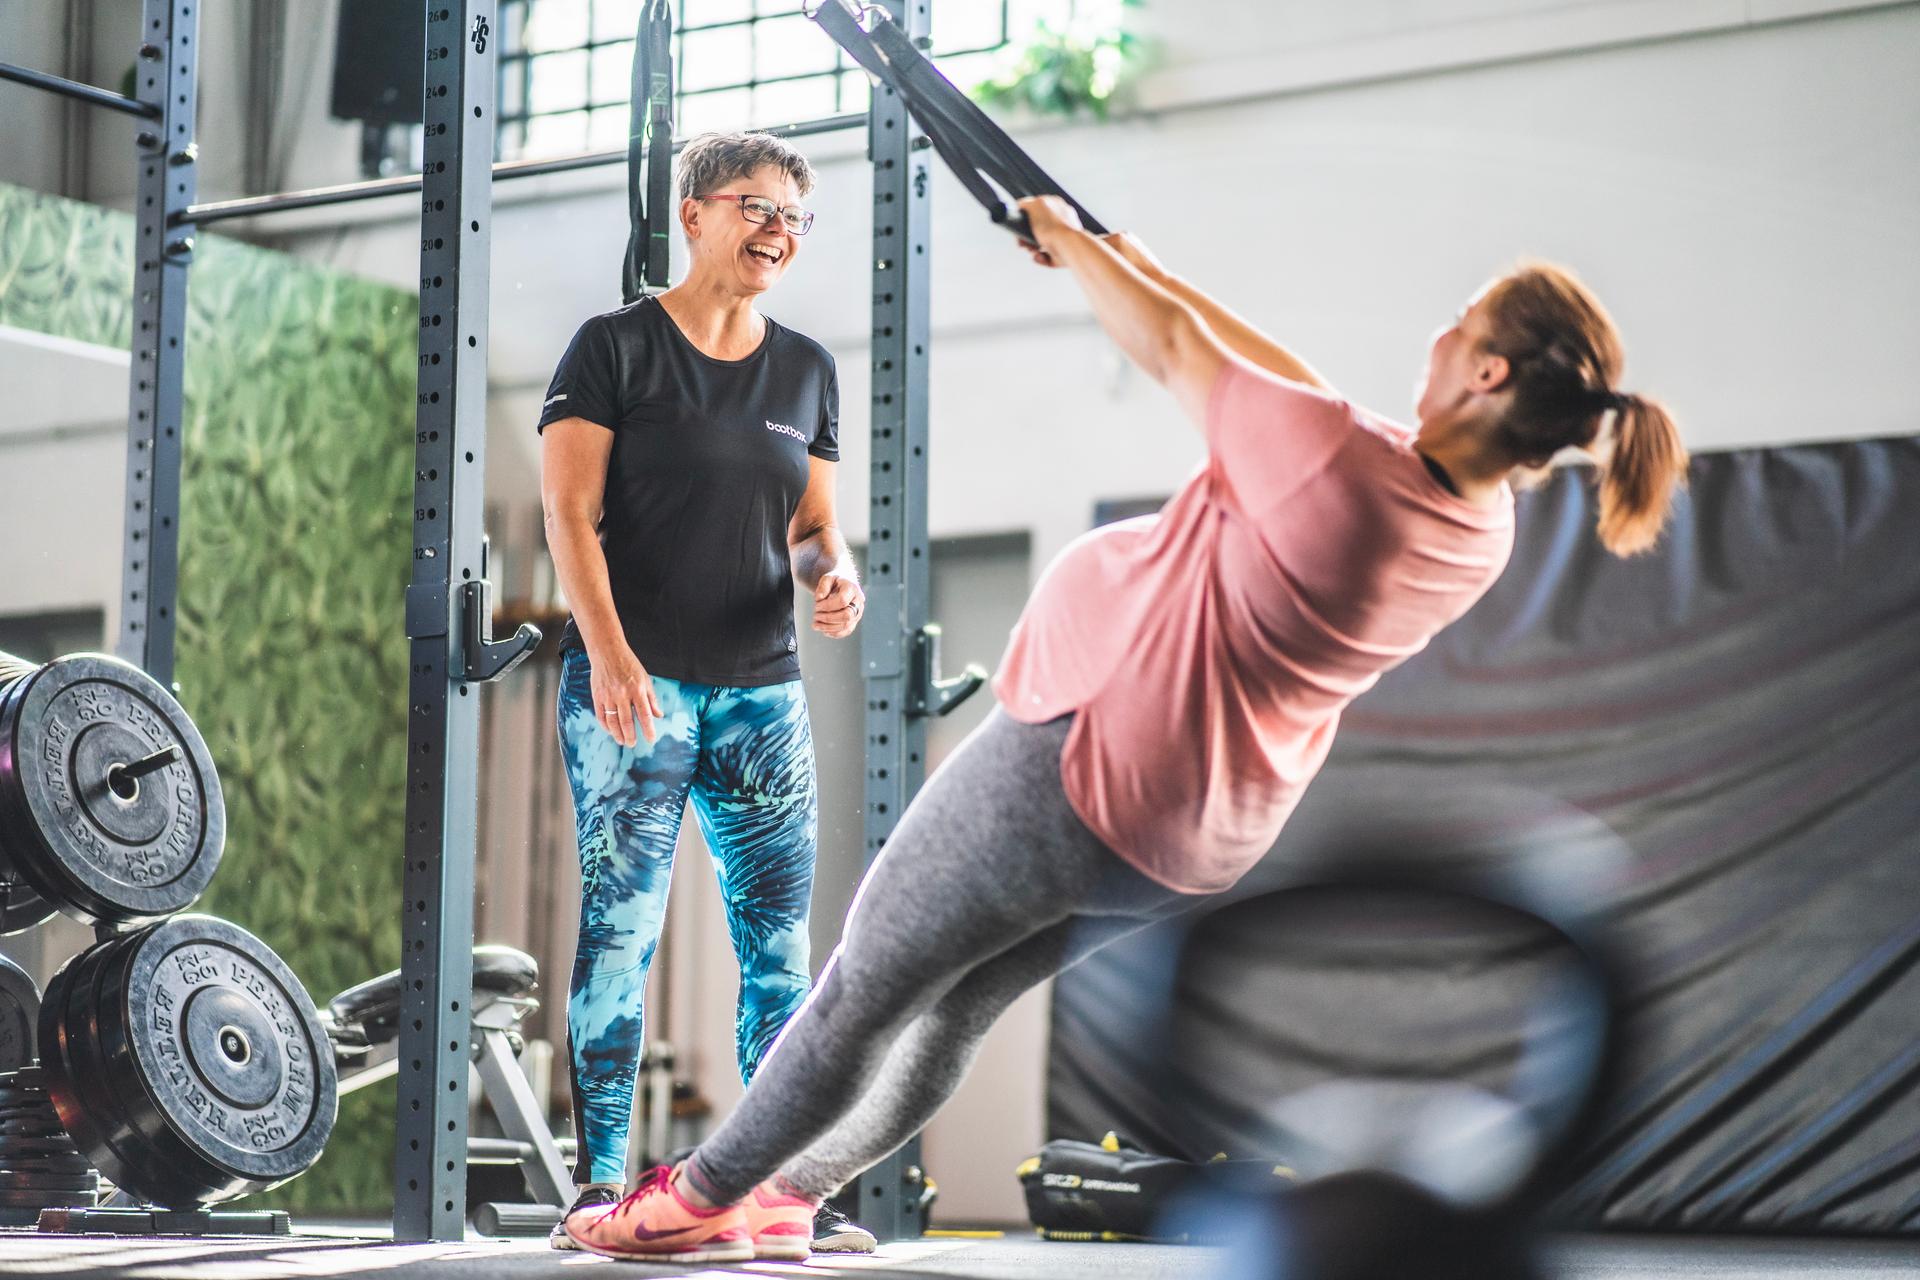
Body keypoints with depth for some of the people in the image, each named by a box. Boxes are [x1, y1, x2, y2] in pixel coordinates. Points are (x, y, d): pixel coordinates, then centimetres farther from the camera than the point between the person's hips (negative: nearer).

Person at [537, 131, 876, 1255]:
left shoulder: (806, 370, 15)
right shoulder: (616, 347, 0)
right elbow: (571, 512, -7)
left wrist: (836, 572, -5)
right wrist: (608, 648, -18)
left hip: (763, 688, 5)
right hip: (632, 684, -5)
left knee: (781, 939, 2)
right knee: (622, 927, -7)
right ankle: (602, 1182, -2)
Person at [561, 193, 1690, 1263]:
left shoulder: (1345, 468, -30)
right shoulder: (1484, 531, -4)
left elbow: (1177, 352, -14)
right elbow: (1287, 387, 9)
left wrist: (1076, 245, 4)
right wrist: (1142, 265, 17)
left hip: (1086, 769, -8)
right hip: (1204, 844, 8)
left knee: (869, 990, 11)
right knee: (959, 1011, 23)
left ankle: (701, 1198, 27)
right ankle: (790, 1191, 37)